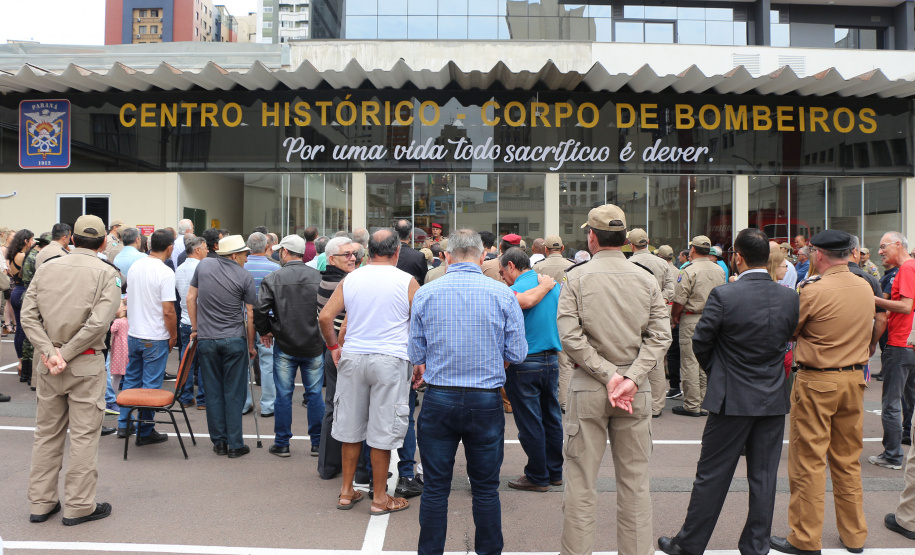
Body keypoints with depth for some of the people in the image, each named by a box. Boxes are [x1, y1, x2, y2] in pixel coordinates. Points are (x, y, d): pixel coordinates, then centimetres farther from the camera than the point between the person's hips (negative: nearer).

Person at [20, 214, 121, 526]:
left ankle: (41, 503, 26)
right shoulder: (107, 274, -8)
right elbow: (98, 323, -19)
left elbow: (28, 316, -1)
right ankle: (78, 506, 13)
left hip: (48, 364, 5)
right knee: (84, 435, 4)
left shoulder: (48, 268, 6)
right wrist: (65, 354, -11)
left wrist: (50, 352, -8)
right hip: (86, 364, -5)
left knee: (47, 432, 15)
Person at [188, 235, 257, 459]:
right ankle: (235, 445, 9)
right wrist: (251, 345, 7)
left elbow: (191, 298, 8)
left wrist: (195, 327, 16)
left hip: (206, 339, 3)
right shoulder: (245, 276, -5)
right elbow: (250, 314, -3)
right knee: (234, 394, 4)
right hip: (234, 340, -3)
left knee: (213, 392, 10)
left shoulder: (203, 265, 4)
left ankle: (219, 442, 16)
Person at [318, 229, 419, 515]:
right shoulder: (407, 281, -4)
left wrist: (333, 346, 14)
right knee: (382, 431, 6)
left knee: (351, 427, 14)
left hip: (352, 358, 4)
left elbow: (325, 316, 1)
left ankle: (346, 492, 25)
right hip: (390, 360, -3)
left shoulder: (350, 279, 4)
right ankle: (380, 497, 16)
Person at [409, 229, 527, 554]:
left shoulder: (424, 294, -2)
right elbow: (517, 355, -3)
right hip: (486, 401, 0)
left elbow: (416, 353, 1)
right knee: (486, 488, 12)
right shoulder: (503, 295, -4)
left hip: (438, 400, 1)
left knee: (435, 488, 11)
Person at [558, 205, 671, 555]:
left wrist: (609, 375, -11)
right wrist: (630, 378, -10)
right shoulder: (647, 280, 2)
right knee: (634, 481, 13)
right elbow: (660, 336, -5)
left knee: (580, 482, 6)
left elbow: (570, 336, -13)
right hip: (635, 390, 3)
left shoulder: (576, 278, -5)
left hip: (588, 387, -2)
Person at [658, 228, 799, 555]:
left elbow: (700, 343, -8)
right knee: (763, 476, 13)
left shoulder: (723, 296, -17)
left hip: (732, 398, -4)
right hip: (773, 398, 4)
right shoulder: (789, 298, -2)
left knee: (712, 476, 6)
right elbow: (788, 338, 11)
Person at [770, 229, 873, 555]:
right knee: (848, 460, 17)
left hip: (816, 381, -6)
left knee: (808, 461, 3)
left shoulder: (813, 291, -18)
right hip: (854, 380, 7)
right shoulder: (866, 289, 3)